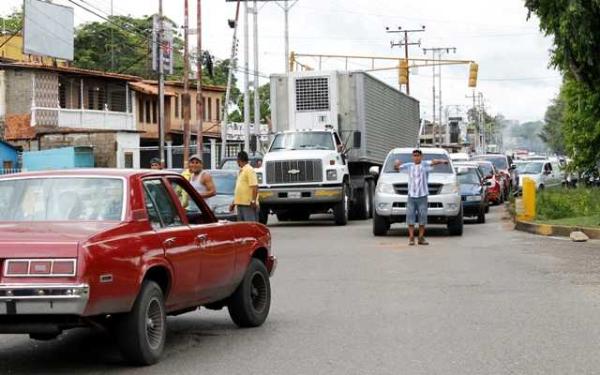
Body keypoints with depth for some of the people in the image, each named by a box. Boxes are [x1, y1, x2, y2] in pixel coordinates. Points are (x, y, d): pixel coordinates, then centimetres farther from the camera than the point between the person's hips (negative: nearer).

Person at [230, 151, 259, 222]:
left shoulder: (249, 170, -9)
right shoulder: (241, 171, 20)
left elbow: (255, 187, -18)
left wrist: (253, 201, -25)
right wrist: (234, 203, 24)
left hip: (248, 204, -10)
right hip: (240, 204, 10)